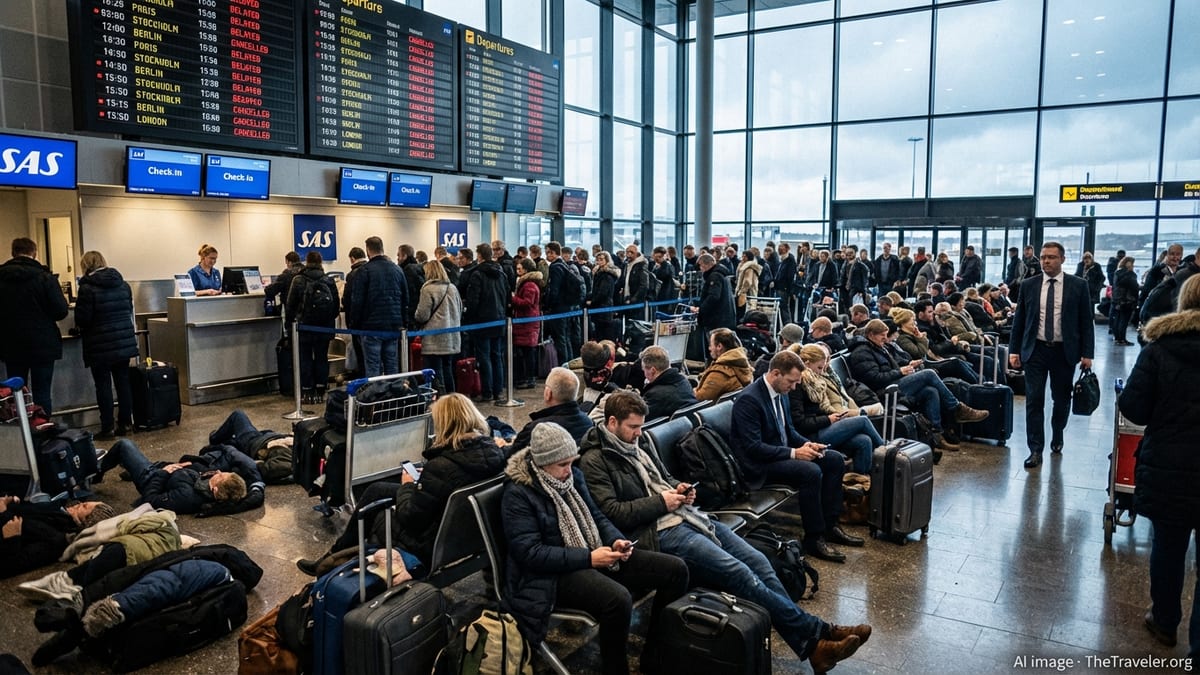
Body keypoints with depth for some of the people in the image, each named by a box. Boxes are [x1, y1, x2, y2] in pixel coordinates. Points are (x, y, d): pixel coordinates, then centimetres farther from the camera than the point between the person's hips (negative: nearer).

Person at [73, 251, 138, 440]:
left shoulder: (87, 288, -12)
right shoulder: (122, 284, 6)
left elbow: (82, 319, -12)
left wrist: (82, 327, 9)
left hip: (101, 346, -5)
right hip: (125, 342, 5)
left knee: (103, 385, 2)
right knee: (123, 382, 12)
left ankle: (107, 428, 4)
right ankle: (125, 423, 17)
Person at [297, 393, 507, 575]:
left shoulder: (441, 466, -32)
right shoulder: (493, 450, -10)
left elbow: (410, 518, -23)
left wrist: (407, 486, -6)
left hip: (431, 546, -8)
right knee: (376, 489, 20)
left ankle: (335, 556, 43)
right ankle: (342, 550, 39)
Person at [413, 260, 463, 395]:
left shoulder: (428, 289, -11)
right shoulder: (452, 288, 9)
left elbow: (422, 315, -13)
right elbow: (460, 312, 17)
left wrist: (414, 315, 8)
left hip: (434, 340, -7)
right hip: (452, 339, 7)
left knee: (436, 374, -2)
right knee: (447, 370, 15)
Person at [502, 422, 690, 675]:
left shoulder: (573, 476, 7)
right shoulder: (519, 493, -14)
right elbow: (530, 552, -20)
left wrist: (616, 540, -6)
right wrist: (588, 558, -23)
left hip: (594, 555, 8)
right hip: (555, 572, -8)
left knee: (676, 569, -4)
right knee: (618, 599, -37)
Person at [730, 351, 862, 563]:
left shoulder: (781, 393, 6)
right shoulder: (748, 400, -22)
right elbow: (753, 447, -25)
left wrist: (806, 443, -4)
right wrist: (794, 453, -25)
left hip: (782, 452, 10)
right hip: (759, 464, -10)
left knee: (835, 460, 0)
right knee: (811, 472, -29)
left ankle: (829, 525, 7)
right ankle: (814, 538, -15)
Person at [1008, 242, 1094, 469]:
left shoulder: (1078, 285, -1)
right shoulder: (1028, 285, 3)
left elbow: (1085, 321, 0)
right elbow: (1019, 320, 6)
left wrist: (1087, 353, -4)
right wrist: (1014, 350, 2)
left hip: (1064, 351, 0)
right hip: (1035, 350, 0)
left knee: (1062, 399, 13)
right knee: (1034, 401, -3)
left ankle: (1057, 438, 37)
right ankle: (1035, 450, 2)